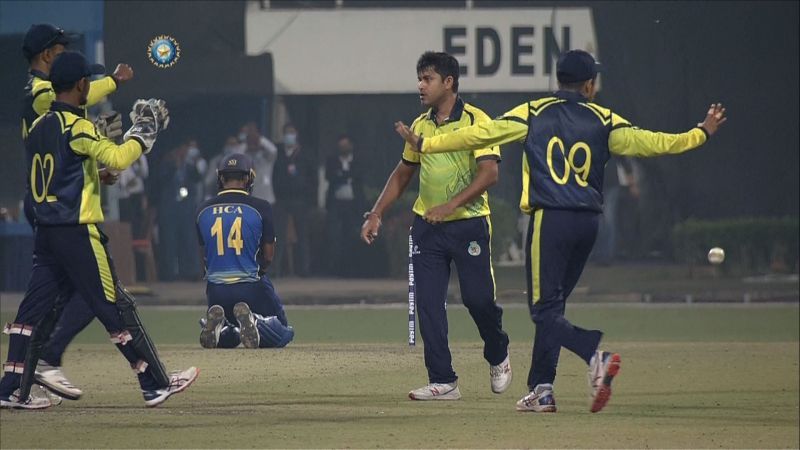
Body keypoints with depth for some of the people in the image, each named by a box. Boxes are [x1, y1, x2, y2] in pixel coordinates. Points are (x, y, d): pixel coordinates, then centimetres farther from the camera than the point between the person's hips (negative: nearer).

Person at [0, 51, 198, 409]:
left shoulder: (37, 128, 12)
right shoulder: (77, 127, -13)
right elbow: (118, 158, -24)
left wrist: (96, 173, 22)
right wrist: (145, 132, -10)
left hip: (45, 231, 8)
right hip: (78, 232, -8)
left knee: (34, 309, 6)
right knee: (115, 308, -2)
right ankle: (155, 383, 3)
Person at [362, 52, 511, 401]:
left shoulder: (475, 120, -8)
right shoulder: (420, 126, 11)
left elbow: (489, 173, -17)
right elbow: (402, 174, 21)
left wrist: (451, 205, -26)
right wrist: (376, 214, 13)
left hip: (469, 224, -5)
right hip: (427, 227, 5)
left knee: (478, 298, -5)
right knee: (428, 304, -4)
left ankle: (498, 358, 24)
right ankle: (443, 382, -2)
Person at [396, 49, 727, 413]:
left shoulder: (533, 113, 3)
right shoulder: (603, 121, 7)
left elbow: (479, 135, -1)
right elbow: (646, 142, 0)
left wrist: (425, 145, 6)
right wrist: (702, 133, 10)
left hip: (550, 220, -4)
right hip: (588, 222, 4)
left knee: (545, 309, -5)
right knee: (551, 304, 15)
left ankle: (596, 356, -28)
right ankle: (541, 390, 13)